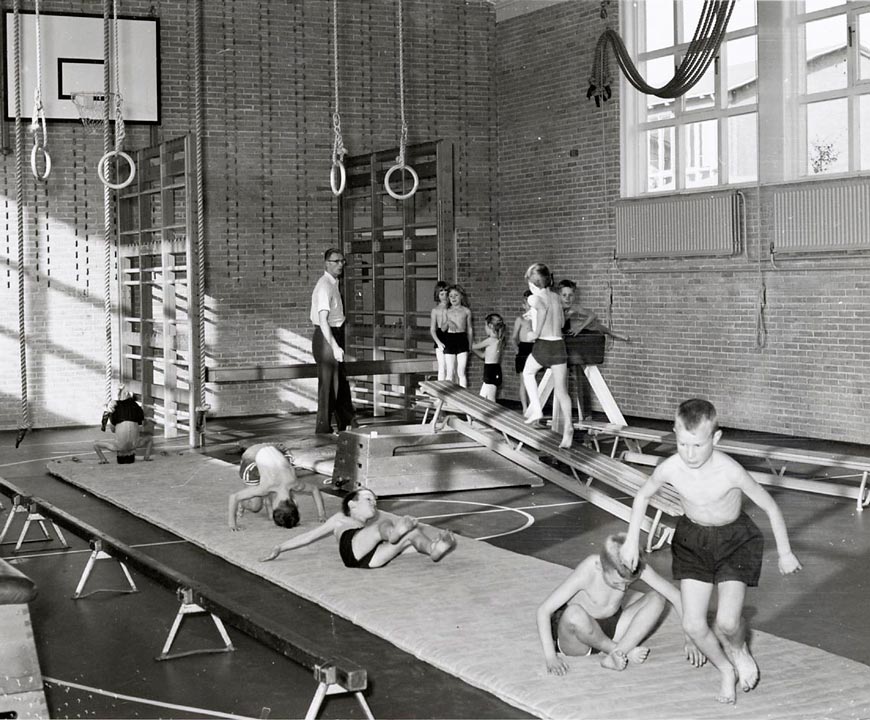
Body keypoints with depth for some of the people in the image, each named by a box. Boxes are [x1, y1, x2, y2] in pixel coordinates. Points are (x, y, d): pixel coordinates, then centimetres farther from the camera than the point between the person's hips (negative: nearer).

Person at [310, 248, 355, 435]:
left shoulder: (334, 284, 13)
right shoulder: (325, 286, -18)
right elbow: (323, 320, -26)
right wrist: (335, 346, -31)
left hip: (335, 337, 10)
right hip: (326, 338, -10)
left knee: (341, 383, 17)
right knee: (328, 384, -4)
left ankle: (346, 424, 28)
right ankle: (323, 429, 3)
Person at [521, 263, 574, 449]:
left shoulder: (535, 298, -6)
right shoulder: (556, 297, 11)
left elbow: (543, 308, -28)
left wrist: (536, 332, -14)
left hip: (542, 345, -4)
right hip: (559, 345, 4)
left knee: (528, 373, 28)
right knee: (561, 391, 6)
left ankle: (536, 407, 17)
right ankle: (567, 428, -2)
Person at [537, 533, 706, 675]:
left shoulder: (637, 567, -19)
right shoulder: (588, 573, -29)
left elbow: (676, 597, -10)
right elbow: (543, 610, -26)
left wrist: (690, 639, -16)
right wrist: (550, 656, -31)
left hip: (608, 630, 4)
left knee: (657, 598, -15)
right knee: (574, 613, -40)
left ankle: (614, 656, -23)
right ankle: (625, 652, -16)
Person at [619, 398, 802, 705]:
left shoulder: (730, 472, -32)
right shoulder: (670, 469, -23)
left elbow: (770, 507, -16)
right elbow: (642, 496, 0)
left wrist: (785, 553, -6)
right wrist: (631, 542, 2)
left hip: (734, 539, -3)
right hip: (692, 539, 3)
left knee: (727, 622, -17)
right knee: (692, 624, -4)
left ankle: (739, 649, 21)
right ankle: (725, 670, 26)